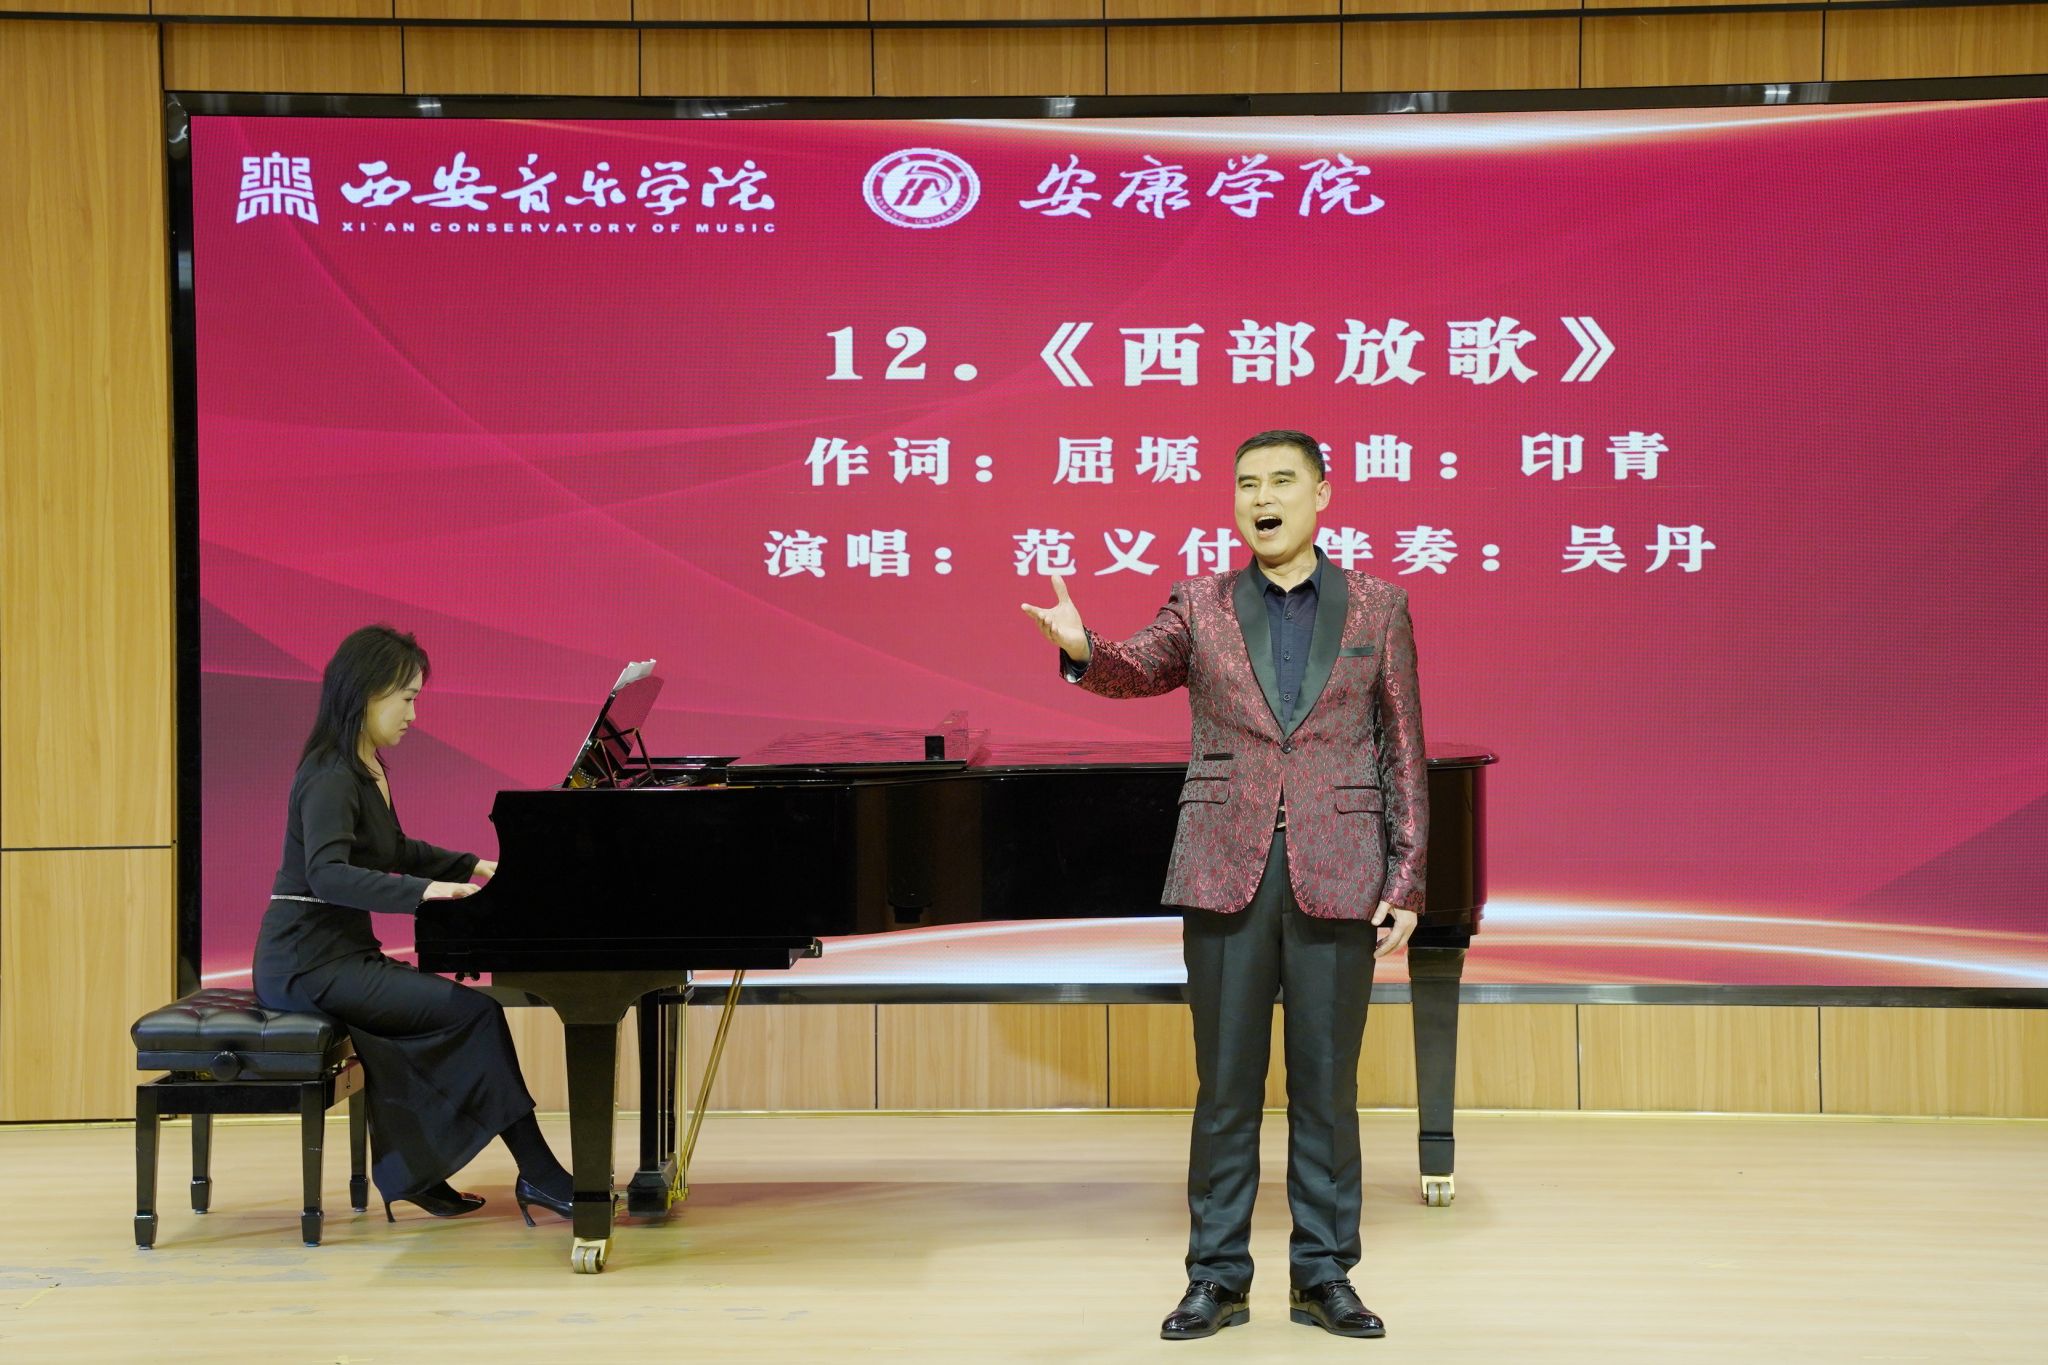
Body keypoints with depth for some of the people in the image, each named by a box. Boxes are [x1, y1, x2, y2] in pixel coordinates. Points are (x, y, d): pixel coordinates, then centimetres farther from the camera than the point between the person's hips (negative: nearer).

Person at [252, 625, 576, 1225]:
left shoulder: (366, 771, 13)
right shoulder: (332, 777, -18)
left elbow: (394, 851, 30)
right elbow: (327, 873, -34)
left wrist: (471, 866, 24)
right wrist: (424, 890, -42)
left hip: (340, 953, 10)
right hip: (309, 963, -10)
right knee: (477, 1011, -16)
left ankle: (410, 1173, 6)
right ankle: (538, 1175, -9)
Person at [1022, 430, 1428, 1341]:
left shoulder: (1377, 607, 6)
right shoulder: (1201, 607, 8)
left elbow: (1404, 752, 5)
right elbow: (1140, 669, -9)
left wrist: (1406, 881, 0)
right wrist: (1082, 650, -33)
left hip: (1337, 880, 0)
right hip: (1226, 874, 0)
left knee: (1327, 1085, 6)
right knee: (1224, 1085, 6)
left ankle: (1324, 1275, 16)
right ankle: (1216, 1277, 14)